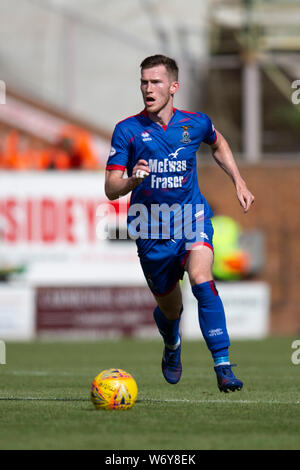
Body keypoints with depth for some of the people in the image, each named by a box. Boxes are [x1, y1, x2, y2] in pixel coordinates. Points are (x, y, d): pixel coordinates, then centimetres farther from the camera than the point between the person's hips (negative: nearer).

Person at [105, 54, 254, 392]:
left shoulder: (196, 124, -1)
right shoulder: (127, 130, -6)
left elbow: (218, 144, 24)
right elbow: (111, 190, -8)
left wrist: (239, 182, 17)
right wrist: (131, 181, -29)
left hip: (192, 217, -1)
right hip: (152, 229, 1)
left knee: (201, 280, -28)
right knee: (169, 308, 12)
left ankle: (223, 366, -28)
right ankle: (172, 348, 50)